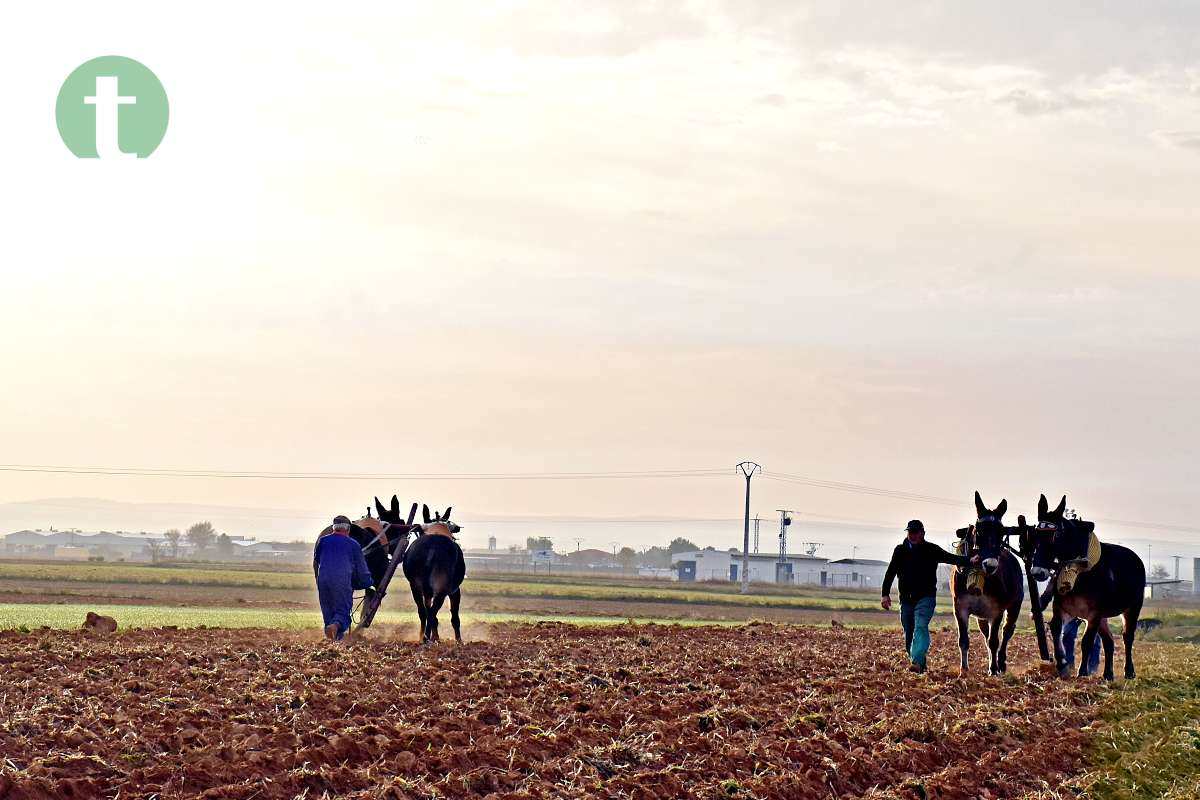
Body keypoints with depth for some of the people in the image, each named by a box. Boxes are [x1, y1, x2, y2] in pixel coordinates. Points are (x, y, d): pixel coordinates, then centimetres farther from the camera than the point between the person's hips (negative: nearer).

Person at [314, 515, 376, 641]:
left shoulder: (322, 541, 14)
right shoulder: (353, 545, 8)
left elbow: (316, 562, 26)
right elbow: (362, 569, 14)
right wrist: (369, 584, 29)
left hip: (323, 580, 3)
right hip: (342, 582, -3)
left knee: (328, 612, 13)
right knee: (343, 611, -2)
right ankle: (336, 626, -33)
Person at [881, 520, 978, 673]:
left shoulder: (931, 550, -1)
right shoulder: (900, 550, 5)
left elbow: (952, 558, -8)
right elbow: (890, 573, 5)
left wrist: (969, 561, -25)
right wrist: (885, 594, -4)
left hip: (926, 598, -4)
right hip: (906, 599, 4)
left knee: (920, 627, -22)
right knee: (908, 634, 10)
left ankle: (918, 662, -34)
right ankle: (917, 661, 26)